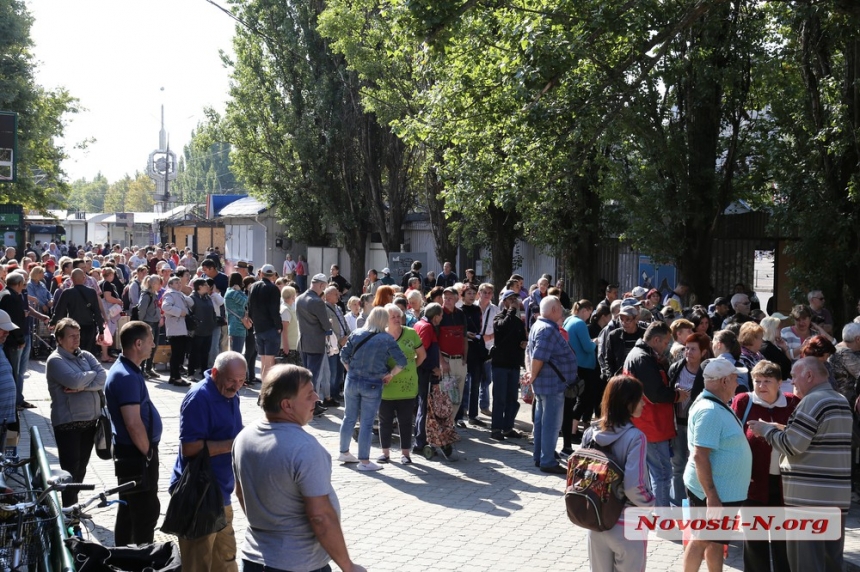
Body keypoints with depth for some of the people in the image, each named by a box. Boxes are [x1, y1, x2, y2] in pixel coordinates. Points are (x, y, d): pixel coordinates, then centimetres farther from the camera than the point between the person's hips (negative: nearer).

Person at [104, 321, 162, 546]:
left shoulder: (126, 369, 10)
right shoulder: (127, 377, -23)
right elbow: (133, 424, -27)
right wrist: (148, 452, -14)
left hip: (130, 452, 10)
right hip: (136, 454, -10)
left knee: (129, 508, 19)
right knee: (147, 510, -2)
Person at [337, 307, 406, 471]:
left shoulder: (356, 334, 0)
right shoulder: (387, 340, -10)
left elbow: (344, 356, 3)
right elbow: (401, 361, -14)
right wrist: (390, 375, -1)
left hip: (352, 381, 4)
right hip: (372, 385, -4)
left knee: (349, 418, 17)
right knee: (367, 423, 2)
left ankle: (344, 452, 30)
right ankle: (364, 461, 6)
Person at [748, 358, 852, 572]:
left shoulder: (813, 401, -14)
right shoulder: (841, 401, 15)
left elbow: (791, 446, -14)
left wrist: (766, 429, 1)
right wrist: (782, 430, 14)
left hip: (810, 495, -9)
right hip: (837, 494, 9)